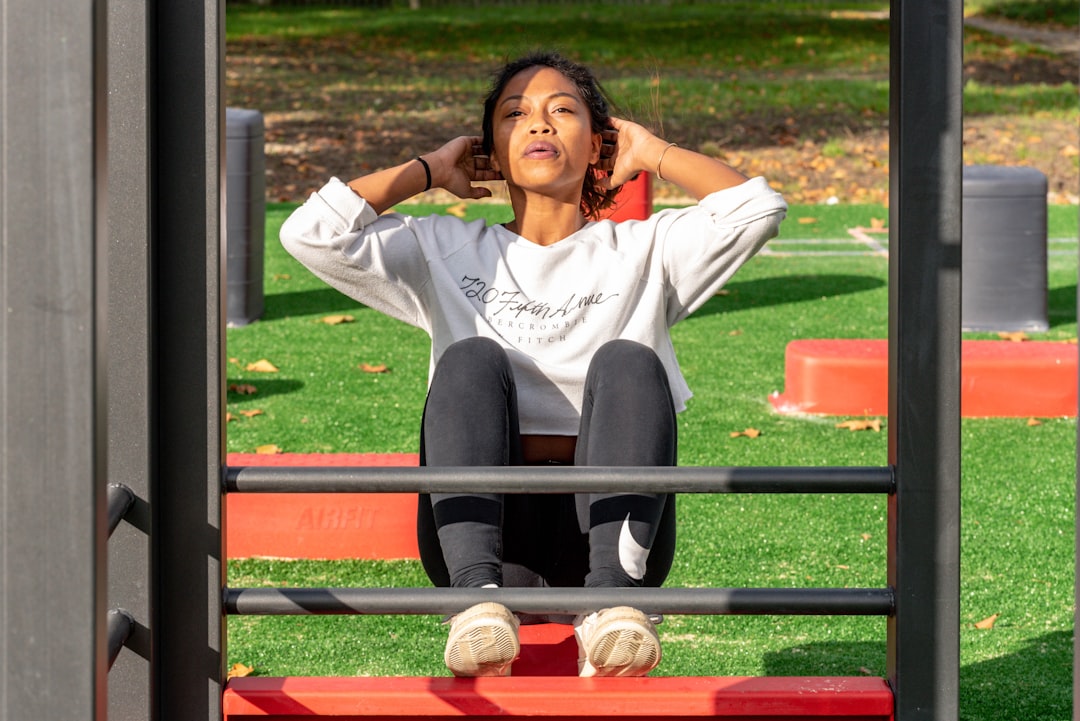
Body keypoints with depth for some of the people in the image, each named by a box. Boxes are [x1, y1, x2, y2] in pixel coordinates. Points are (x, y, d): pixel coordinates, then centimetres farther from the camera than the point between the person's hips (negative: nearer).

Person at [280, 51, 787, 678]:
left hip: (609, 528, 0)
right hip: (487, 534, 0)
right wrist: (428, 171, 19)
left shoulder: (642, 250, 20)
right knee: (471, 359, -24)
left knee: (627, 362, -25)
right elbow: (313, 233, 7)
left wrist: (653, 153, 16)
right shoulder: (444, 252, 22)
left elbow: (758, 209, 2)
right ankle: (480, 597, -48)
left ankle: (612, 601, -46)